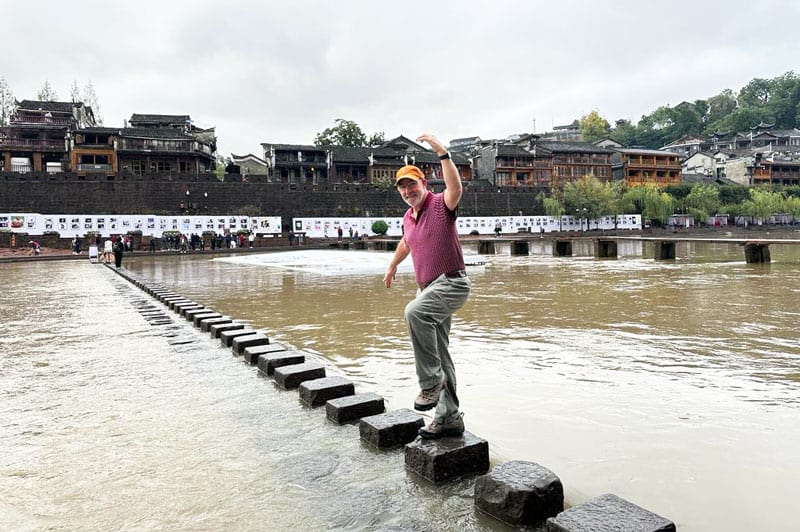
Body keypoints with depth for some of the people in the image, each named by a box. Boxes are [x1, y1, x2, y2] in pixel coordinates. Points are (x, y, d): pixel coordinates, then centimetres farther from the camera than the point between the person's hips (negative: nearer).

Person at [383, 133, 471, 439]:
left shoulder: (440, 204, -7)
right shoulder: (408, 217, 14)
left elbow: (456, 188, -31)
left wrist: (442, 152, -33)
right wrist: (392, 266, 46)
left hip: (452, 283, -9)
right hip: (428, 288, 9)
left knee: (414, 311, -37)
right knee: (439, 355, 9)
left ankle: (432, 381, -22)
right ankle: (449, 418, 18)